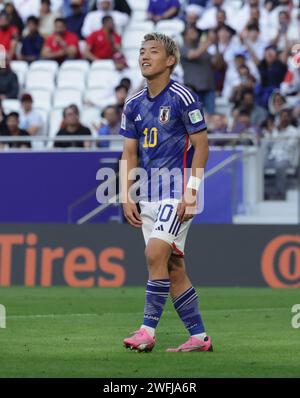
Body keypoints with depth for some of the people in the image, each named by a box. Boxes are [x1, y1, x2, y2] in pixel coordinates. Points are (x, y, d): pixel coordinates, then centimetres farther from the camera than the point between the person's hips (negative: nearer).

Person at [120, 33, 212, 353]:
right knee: (173, 268, 6)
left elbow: (201, 146, -9)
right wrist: (127, 198, 6)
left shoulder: (182, 98, -8)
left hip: (177, 193, -7)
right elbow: (129, 153, 15)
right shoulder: (134, 105, 11)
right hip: (149, 196, 7)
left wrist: (190, 194, -15)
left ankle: (148, 331, -15)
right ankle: (199, 337, 11)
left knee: (156, 254, -19)